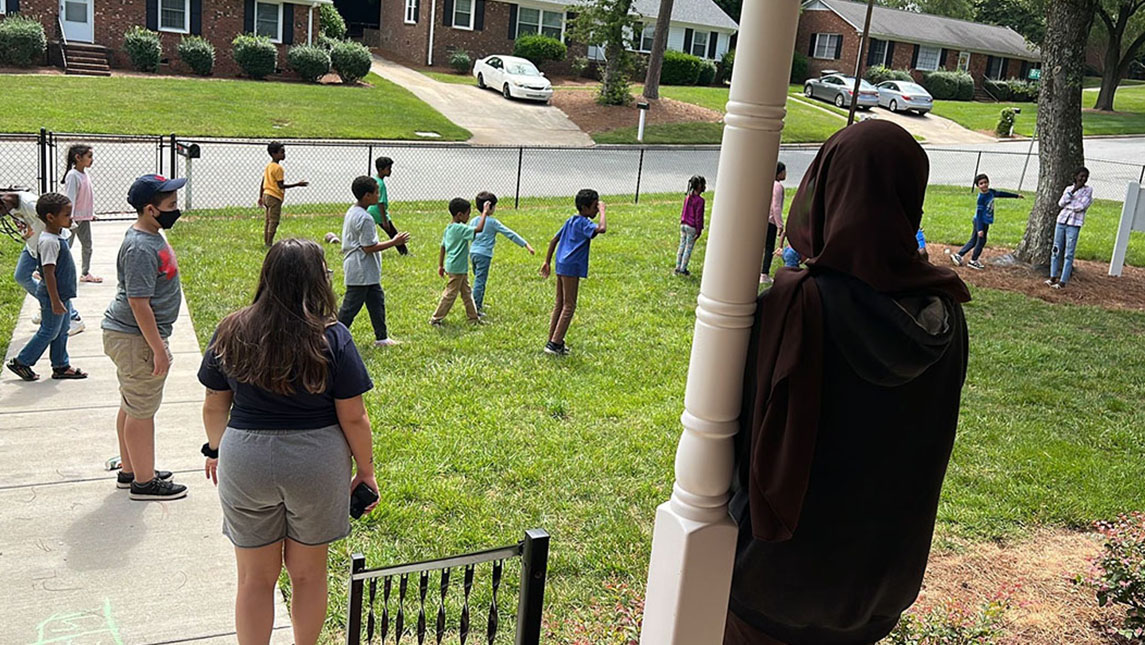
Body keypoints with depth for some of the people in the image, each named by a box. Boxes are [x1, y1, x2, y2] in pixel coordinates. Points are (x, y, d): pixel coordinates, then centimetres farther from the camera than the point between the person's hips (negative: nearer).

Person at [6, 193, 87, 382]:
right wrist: (55, 301, -25)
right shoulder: (49, 242, -25)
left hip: (62, 293, 10)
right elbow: (49, 274, -26)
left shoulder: (60, 234, 5)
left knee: (61, 331, 16)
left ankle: (61, 366, 26)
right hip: (53, 295, -10)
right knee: (49, 332, 3)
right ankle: (21, 362, 16)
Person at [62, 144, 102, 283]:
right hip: (74, 218, -8)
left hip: (85, 217, 8)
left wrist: (91, 212, 19)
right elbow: (70, 197, -21)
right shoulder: (72, 175, -18)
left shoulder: (84, 174, 7)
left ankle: (85, 273, 24)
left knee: (87, 245, 13)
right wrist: (70, 217, -23)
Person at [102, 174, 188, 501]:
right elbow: (139, 303, -25)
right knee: (142, 411, 0)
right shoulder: (141, 248, -24)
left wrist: (156, 343, 24)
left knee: (132, 406, 20)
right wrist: (158, 349, -22)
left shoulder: (150, 235, 9)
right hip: (136, 339, -11)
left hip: (127, 335, 11)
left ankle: (131, 471, 34)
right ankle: (144, 482, 12)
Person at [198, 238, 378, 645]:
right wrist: (366, 471, 3)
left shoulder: (230, 333, -5)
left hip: (245, 463, 2)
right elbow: (353, 418, -10)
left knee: (255, 579, 16)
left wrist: (215, 450, 22)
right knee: (308, 573, 19)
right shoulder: (332, 339, -14)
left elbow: (214, 407, 4)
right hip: (317, 465, -1)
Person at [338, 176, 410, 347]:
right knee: (351, 307, -2)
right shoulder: (365, 218, -21)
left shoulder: (352, 212, 10)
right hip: (361, 272, -11)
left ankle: (381, 338, 21)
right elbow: (369, 247, -21)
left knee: (377, 301, 15)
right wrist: (394, 242, -16)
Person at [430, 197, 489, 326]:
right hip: (457, 268, -10)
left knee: (467, 293, 17)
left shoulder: (449, 228, 6)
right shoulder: (460, 229, -22)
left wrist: (440, 265, 17)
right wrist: (485, 212, -21)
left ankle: (474, 317, 26)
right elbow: (479, 229, -32)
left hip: (460, 269, 10)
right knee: (450, 295, 2)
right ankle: (435, 319, 11)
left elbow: (443, 247, 12)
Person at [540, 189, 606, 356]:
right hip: (572, 267, -9)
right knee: (569, 306, -3)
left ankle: (552, 341, 20)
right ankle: (555, 344, -3)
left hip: (562, 265, 9)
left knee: (560, 304, 15)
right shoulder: (583, 223, -11)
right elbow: (601, 229, -31)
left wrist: (547, 262, 23)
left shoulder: (570, 221, 16)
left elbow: (553, 240, 19)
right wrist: (602, 211, -16)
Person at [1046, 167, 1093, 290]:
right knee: (1056, 250, 5)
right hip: (1062, 221, 4)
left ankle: (1063, 282, -7)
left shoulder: (1088, 190, 2)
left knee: (1068, 254, -6)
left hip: (1074, 224, -4)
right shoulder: (1069, 188, 11)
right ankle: (1053, 277, 12)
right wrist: (1073, 191, -9)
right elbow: (1061, 203, -4)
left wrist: (1068, 204, 0)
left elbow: (1080, 207, -9)